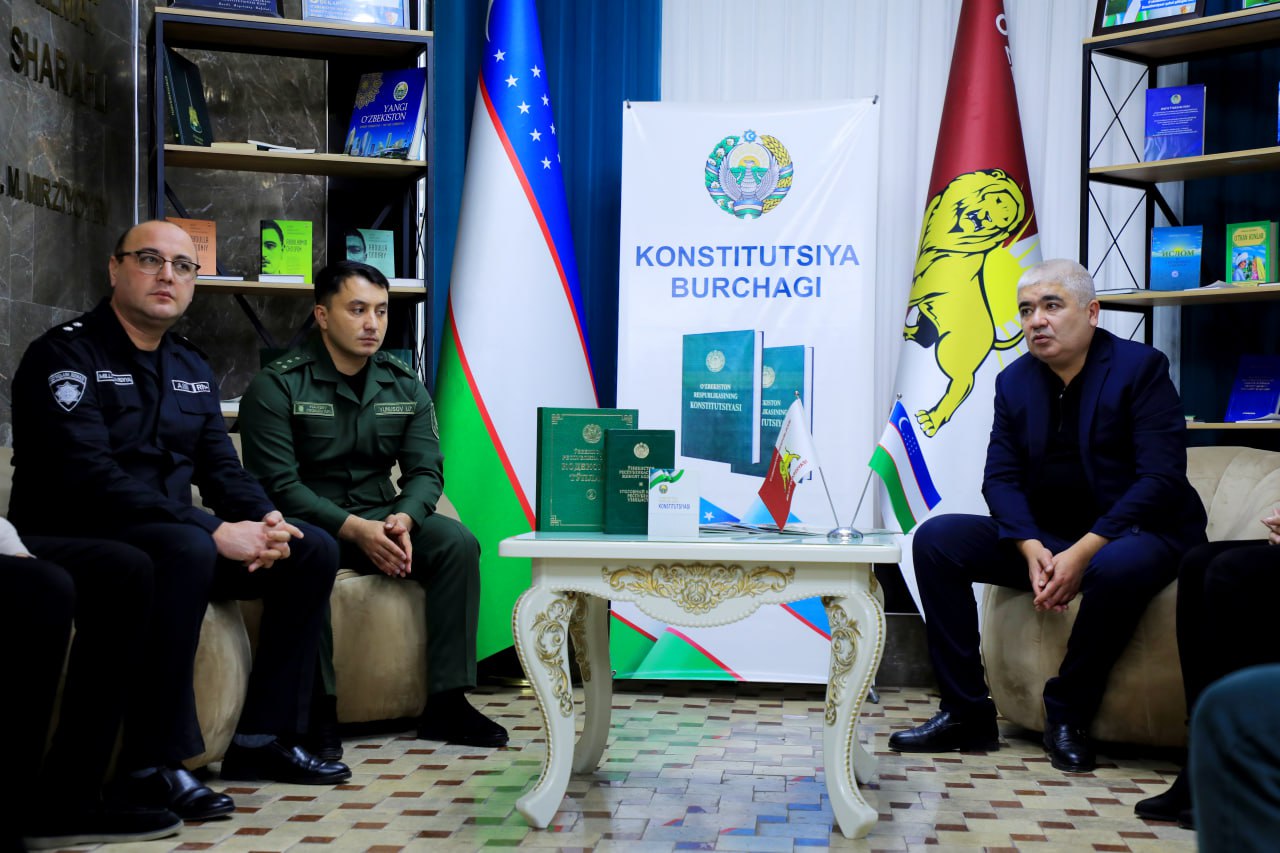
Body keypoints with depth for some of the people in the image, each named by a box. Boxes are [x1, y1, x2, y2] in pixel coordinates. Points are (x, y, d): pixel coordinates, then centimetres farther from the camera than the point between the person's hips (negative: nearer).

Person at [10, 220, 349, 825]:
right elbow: (88, 476, -23)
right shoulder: (65, 354, -10)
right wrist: (214, 531, -29)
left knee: (313, 550, -4)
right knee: (186, 548, -38)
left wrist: (265, 521, -12)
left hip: (174, 537, 8)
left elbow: (223, 469, 13)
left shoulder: (192, 368, 15)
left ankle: (262, 738, 0)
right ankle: (153, 763, -27)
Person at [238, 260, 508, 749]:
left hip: (379, 519, 5)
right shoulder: (276, 387, -8)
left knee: (458, 542, -19)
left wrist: (402, 520, -21)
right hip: (309, 523, -4)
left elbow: (426, 470, 2)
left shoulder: (405, 387, 7)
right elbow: (278, 484, -15)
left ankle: (446, 704, -16)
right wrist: (355, 529, -26)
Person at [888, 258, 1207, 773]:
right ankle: (965, 713, -10)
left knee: (1119, 568, -40)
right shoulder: (1014, 381, 7)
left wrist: (1083, 552, -26)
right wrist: (1031, 549, -19)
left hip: (1132, 533, -5)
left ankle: (1067, 717, -16)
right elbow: (1000, 478, 2)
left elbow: (1162, 478, -17)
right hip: (1043, 539, 5)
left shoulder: (1141, 368, -8)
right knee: (935, 539, -12)